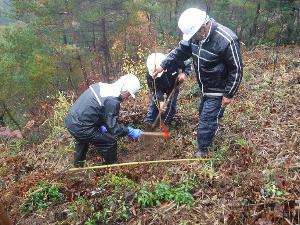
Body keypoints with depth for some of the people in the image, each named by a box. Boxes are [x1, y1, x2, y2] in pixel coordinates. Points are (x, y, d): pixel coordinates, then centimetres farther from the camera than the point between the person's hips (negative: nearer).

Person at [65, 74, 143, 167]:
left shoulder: (102, 86, 4)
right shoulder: (112, 101, -23)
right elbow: (113, 128, -19)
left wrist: (101, 126, 18)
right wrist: (130, 131, -7)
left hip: (71, 119, 10)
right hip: (80, 127, -9)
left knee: (84, 139, 37)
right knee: (110, 142, 3)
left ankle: (78, 163, 59)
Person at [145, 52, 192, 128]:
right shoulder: (150, 73, -36)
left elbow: (188, 64, -21)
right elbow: (154, 89, -28)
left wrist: (184, 74, -38)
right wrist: (160, 101, -40)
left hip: (173, 86, 0)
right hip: (159, 88, 0)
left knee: (171, 106, 1)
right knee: (154, 103, 1)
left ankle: (166, 124, 20)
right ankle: (149, 123, 18)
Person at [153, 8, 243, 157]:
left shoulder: (227, 41, -32)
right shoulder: (196, 34, -10)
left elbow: (236, 70, -24)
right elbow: (180, 51, 3)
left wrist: (229, 94, -19)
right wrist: (163, 65, -6)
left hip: (218, 90, -7)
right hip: (205, 87, 8)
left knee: (207, 119, -1)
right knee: (203, 114, 26)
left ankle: (203, 150, 20)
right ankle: (207, 134, 54)